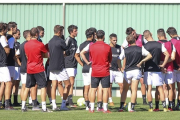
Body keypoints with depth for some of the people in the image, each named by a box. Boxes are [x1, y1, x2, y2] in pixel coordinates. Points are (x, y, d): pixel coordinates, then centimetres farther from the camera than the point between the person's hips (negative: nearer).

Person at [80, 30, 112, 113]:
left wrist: (87, 62, 11)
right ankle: (105, 108, -2)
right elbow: (110, 59, 6)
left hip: (94, 72, 2)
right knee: (105, 90, 1)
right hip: (105, 72, -2)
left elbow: (81, 53, 6)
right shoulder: (107, 47, -5)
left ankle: (92, 108, 8)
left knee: (93, 89, 8)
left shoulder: (91, 46, -1)